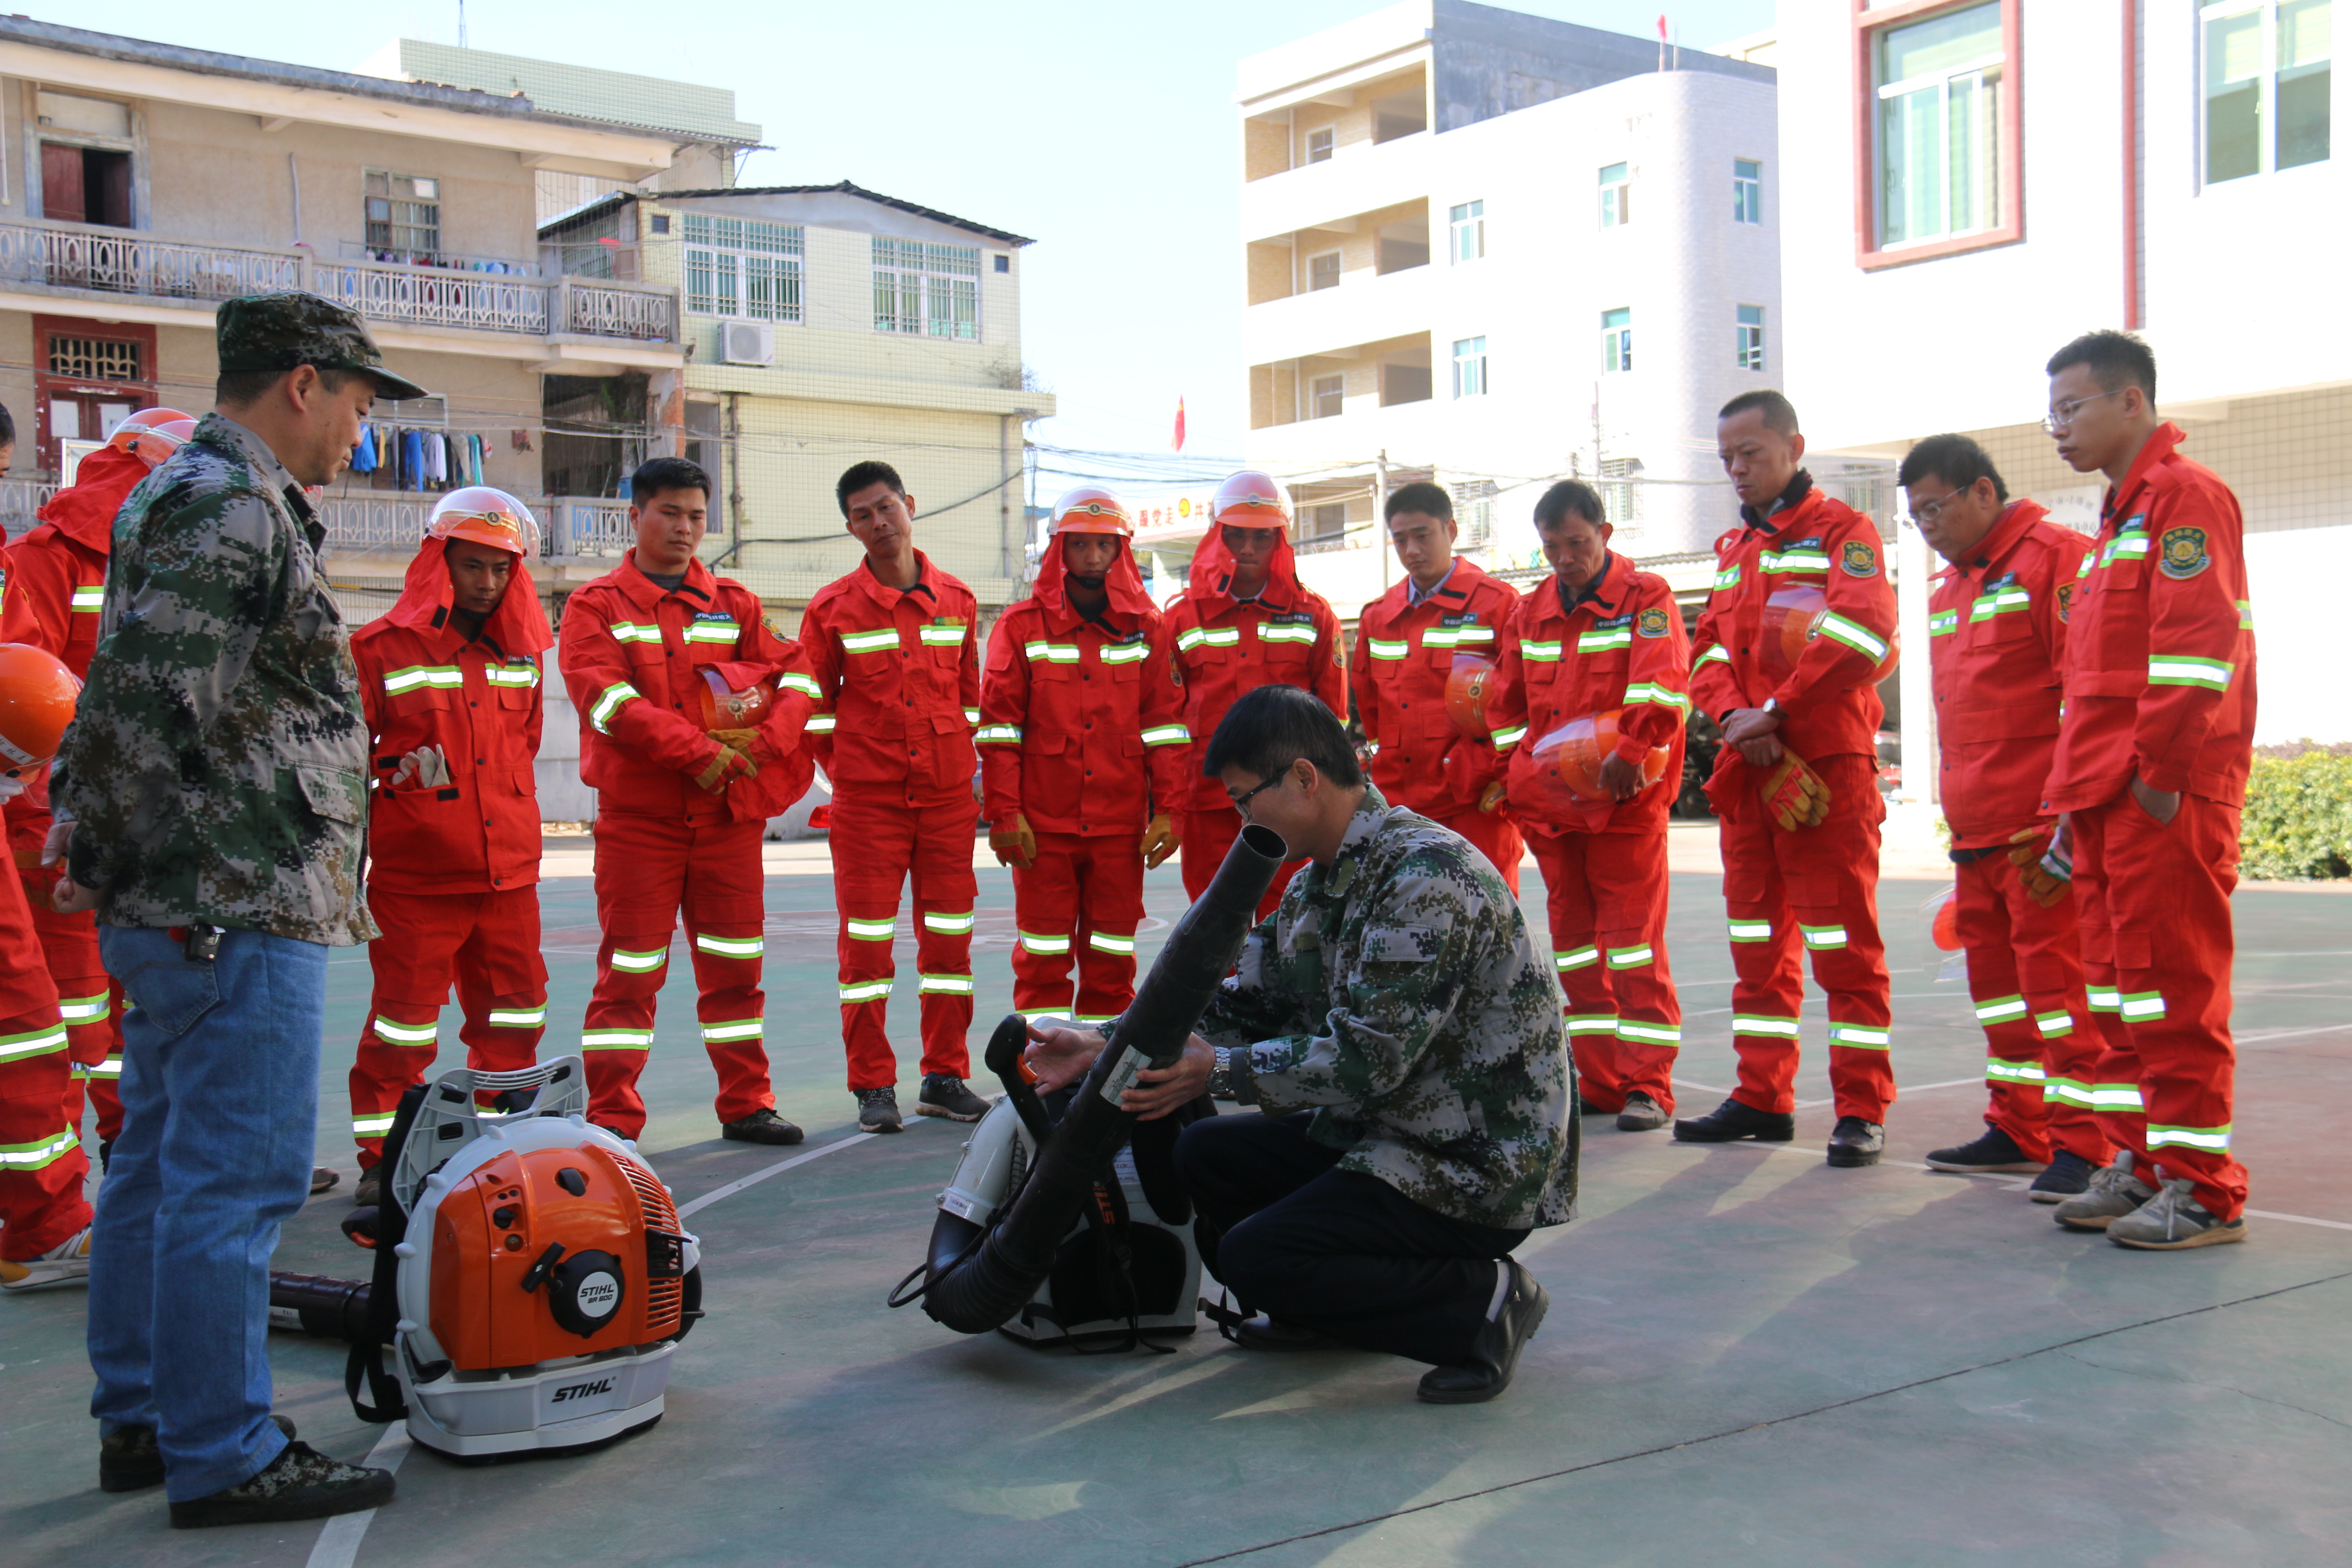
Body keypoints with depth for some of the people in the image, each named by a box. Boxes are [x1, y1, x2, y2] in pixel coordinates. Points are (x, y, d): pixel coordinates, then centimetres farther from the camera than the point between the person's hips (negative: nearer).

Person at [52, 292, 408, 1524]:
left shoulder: (195, 497, 20)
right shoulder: (232, 507, -13)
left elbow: (134, 699, 21)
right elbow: (144, 697, -22)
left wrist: (100, 857, 17)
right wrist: (104, 860, -14)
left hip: (185, 910, 11)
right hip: (239, 909, -11)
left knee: (160, 1163, 16)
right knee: (235, 1179, -5)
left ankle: (141, 1421, 27)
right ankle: (221, 1455, 3)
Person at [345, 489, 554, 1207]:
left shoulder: (520, 653, 13)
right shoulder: (383, 649, -4)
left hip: (509, 870, 5)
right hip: (415, 872, -5)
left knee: (514, 1012, 10)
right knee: (404, 1018, -1)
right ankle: (381, 1162, 10)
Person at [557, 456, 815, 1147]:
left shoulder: (734, 604, 13)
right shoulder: (595, 607, 1)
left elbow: (795, 675, 5)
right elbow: (609, 700, -13)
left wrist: (764, 742, -14)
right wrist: (702, 753, -19)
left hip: (729, 812, 4)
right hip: (637, 813, -3)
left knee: (735, 961, 9)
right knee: (630, 969, 0)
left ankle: (745, 1104, 19)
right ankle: (612, 1121, 5)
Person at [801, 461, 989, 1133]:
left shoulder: (957, 601, 8)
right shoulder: (833, 607, 0)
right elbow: (814, 701, 7)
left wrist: (968, 770, 12)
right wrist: (843, 768, 3)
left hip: (949, 793, 3)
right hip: (867, 799, -2)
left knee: (949, 937, 5)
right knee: (866, 939, -1)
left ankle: (945, 1077, 15)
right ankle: (873, 1086, 7)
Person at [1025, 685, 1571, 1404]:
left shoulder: (1427, 874, -23)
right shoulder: (1318, 883, 8)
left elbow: (1367, 1059, -26)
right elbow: (1243, 1004, 13)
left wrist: (1219, 1070, -20)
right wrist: (1106, 1044, 6)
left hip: (1483, 1166, -10)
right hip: (1390, 1133, 10)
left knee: (1255, 1257, -18)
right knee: (1206, 1153, 9)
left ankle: (1483, 1300, -6)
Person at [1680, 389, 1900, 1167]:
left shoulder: (1842, 531, -3)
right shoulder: (1735, 548, 20)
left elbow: (1862, 634, -18)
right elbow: (1709, 649, 13)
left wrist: (1775, 711, -16)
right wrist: (1734, 715, -8)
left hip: (1827, 765, -7)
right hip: (1747, 769, 7)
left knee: (1842, 937, -6)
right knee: (1757, 935, 11)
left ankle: (1862, 1109, -1)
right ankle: (1763, 1097, 18)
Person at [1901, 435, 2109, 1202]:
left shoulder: (2057, 559, -8)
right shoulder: (1949, 588, 19)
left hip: (2041, 825, -9)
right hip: (1976, 825, 9)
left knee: (2055, 973, -7)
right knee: (1995, 971, 13)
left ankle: (2081, 1143, -1)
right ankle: (2018, 1129, 24)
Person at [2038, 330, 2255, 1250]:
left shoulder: (2184, 496, -8)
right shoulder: (2120, 515, 22)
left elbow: (2197, 647, -18)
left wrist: (2159, 775, -20)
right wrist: (2077, 795, 20)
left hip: (2163, 802, -10)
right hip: (2107, 801, 10)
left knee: (2174, 990, -5)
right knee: (2117, 989, 12)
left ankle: (2203, 1189, 2)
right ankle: (2142, 1166, 21)